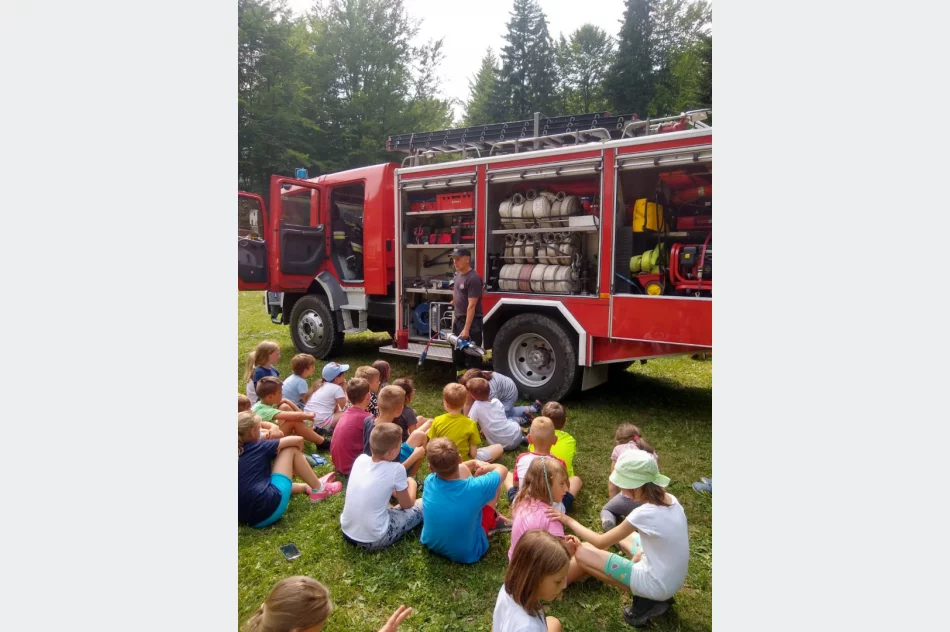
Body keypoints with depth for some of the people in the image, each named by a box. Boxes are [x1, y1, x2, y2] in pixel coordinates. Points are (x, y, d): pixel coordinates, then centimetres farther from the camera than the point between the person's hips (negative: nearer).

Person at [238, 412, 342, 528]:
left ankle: (310, 487, 42)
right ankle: (319, 489, 16)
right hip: (270, 508, -7)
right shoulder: (259, 447, 0)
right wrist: (299, 457, 26)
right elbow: (298, 440, 5)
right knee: (291, 450, 5)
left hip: (245, 517, 7)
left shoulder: (239, 451, 14)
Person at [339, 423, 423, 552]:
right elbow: (407, 504, 3)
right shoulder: (396, 470, -15)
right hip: (373, 541, -6)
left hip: (347, 531, 6)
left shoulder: (360, 459, -2)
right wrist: (412, 483, 20)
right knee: (421, 506, 8)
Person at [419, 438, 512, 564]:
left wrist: (474, 463, 8)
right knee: (496, 485, 4)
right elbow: (502, 469, -10)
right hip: (466, 553, -3)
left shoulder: (430, 481, -21)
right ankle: (493, 519, 33)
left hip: (431, 544, 4)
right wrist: (484, 467, 6)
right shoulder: (474, 487, -33)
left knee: (463, 470, 5)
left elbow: (446, 467, 7)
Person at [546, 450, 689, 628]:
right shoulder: (670, 499, -6)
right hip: (674, 578, 8)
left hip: (658, 585, -7)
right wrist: (641, 552, 4)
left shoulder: (643, 514, -27)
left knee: (582, 554, -6)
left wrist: (569, 521, -7)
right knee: (622, 536, 26)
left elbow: (601, 542, -15)